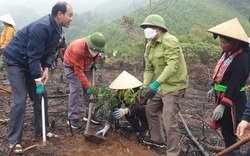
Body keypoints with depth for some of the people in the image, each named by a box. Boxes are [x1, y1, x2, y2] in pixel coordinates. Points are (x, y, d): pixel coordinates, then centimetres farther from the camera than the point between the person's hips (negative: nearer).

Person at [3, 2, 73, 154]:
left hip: (29, 61, 9)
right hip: (15, 60, -9)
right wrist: (38, 81, -26)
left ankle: (42, 130, 20)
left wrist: (46, 68, -8)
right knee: (20, 100, -11)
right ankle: (14, 140, -1)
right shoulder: (41, 28, -31)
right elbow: (34, 56, -30)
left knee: (41, 95, 7)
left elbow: (50, 51, 7)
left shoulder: (57, 29, -2)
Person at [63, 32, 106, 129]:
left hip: (86, 65, 6)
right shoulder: (78, 50, -40)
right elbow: (79, 71, -36)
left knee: (87, 89, 2)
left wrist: (95, 62, -8)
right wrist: (88, 86, -35)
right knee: (75, 89, -15)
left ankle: (88, 114, 12)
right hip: (71, 66, -6)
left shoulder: (95, 47, -21)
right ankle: (73, 118, -10)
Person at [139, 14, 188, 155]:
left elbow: (173, 65, -30)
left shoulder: (169, 41, -19)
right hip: (161, 85, 10)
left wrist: (156, 83, -35)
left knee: (169, 122, -10)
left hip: (173, 86, -9)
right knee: (150, 110, 21)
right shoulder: (149, 46, 10)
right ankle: (157, 139, 40)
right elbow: (149, 69, 12)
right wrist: (145, 87, 1)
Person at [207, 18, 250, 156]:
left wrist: (223, 105, -33)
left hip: (233, 100, -10)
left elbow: (235, 85, -30)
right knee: (224, 127, 22)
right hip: (222, 96, 10)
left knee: (229, 132, 0)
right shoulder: (227, 52, 4)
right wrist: (214, 88, 25)